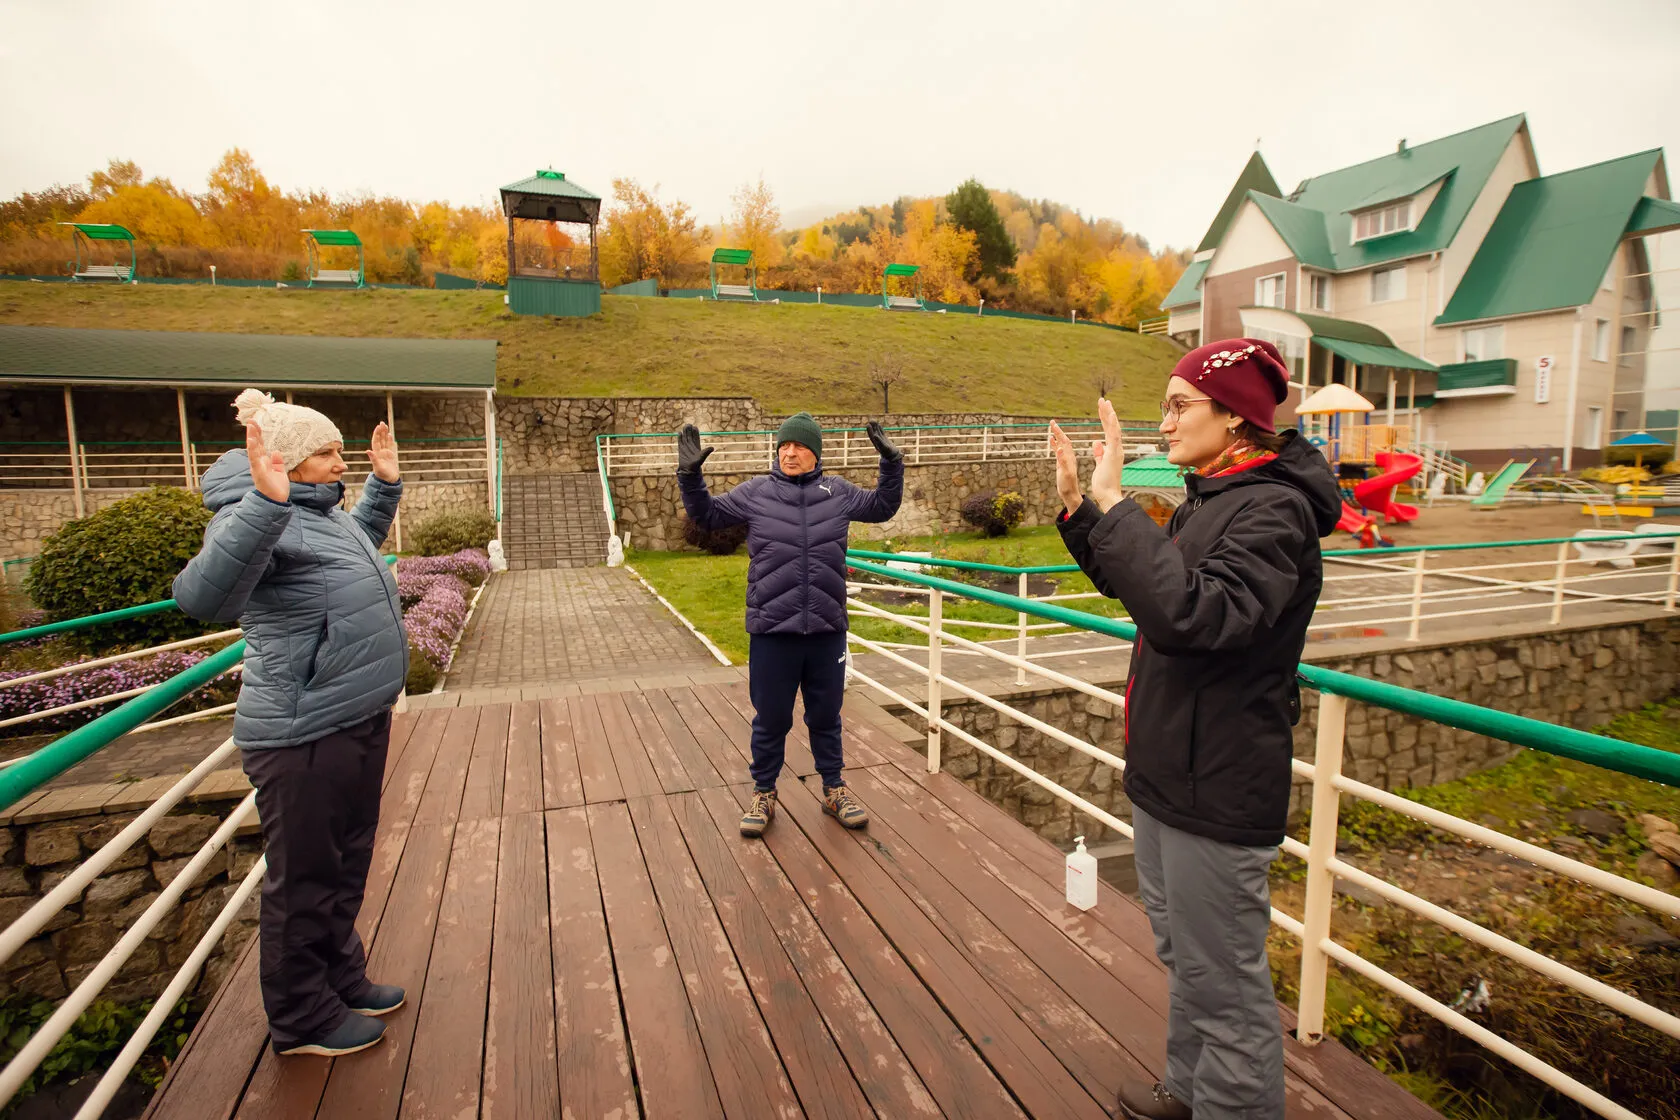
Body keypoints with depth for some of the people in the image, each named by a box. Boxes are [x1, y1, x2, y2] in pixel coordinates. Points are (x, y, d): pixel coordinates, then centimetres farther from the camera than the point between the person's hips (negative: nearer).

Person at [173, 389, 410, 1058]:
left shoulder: (321, 511, 12)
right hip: (303, 736, -10)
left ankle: (341, 976, 43)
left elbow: (360, 542, 35)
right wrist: (267, 504, -48)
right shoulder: (254, 517, -19)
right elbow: (204, 596, -38)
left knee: (346, 865, 24)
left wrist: (384, 484, 26)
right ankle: (302, 1020, 28)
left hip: (358, 718, 10)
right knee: (304, 880, 9)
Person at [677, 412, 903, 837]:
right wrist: (690, 475, -5)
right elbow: (707, 515, 9)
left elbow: (883, 507, 19)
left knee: (826, 717, 17)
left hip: (827, 630, 2)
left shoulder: (838, 492, 5)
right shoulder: (755, 492, 0)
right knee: (770, 720, 12)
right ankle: (763, 794, 32)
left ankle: (834, 790, 36)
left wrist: (892, 463, 8)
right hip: (771, 631, -1)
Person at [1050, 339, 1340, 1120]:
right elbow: (1133, 583, 19)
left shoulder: (1273, 509, -20)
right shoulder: (1208, 500, 9)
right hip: (1165, 775, 10)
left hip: (1216, 792, -10)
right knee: (1183, 958, 27)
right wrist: (1078, 507, 8)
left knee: (1226, 985, 7)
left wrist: (1114, 505, -33)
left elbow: (1197, 613, -35)